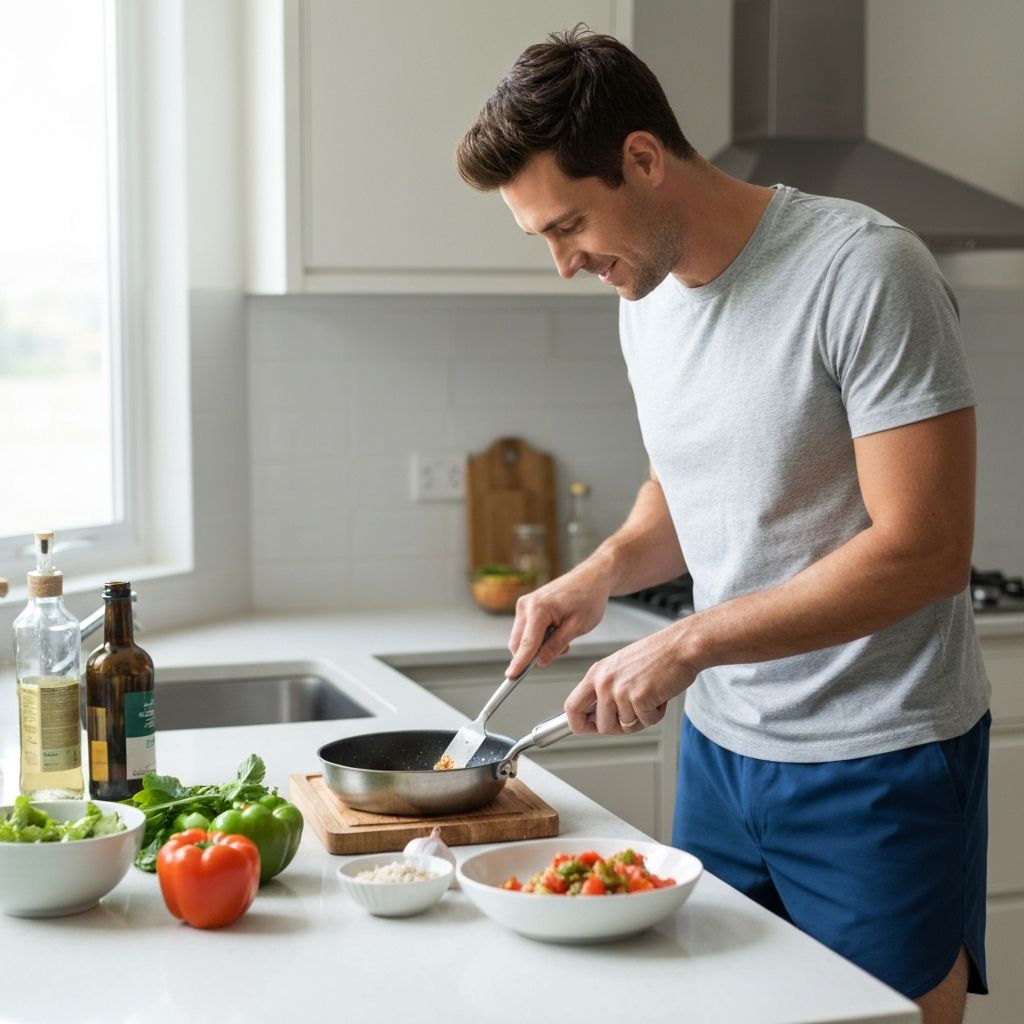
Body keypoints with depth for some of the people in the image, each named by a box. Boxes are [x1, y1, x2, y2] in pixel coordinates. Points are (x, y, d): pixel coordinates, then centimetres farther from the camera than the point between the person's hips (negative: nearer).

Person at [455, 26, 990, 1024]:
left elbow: (923, 549, -22)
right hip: (720, 742, 7)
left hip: (875, 764, -7)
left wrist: (688, 644, -22)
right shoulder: (644, 295, 6)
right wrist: (603, 569, 0)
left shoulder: (864, 269, -18)